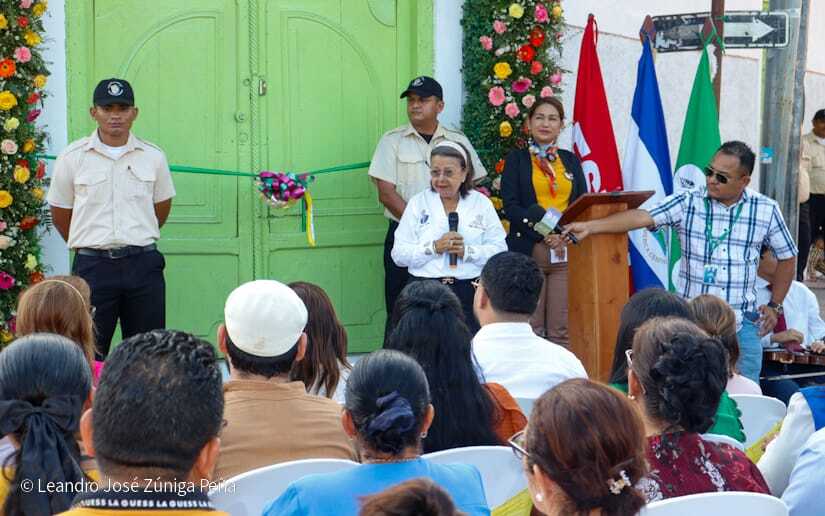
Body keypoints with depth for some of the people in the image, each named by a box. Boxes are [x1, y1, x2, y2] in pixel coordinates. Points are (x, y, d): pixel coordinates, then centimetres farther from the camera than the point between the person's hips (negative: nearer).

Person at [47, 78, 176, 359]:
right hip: (92, 265, -1)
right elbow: (60, 213, 10)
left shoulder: (153, 156, 4)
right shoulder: (72, 157, 0)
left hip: (143, 264, 2)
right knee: (89, 351, 0)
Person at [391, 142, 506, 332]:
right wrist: (434, 248, -12)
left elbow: (500, 250, 2)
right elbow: (399, 254, 1)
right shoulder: (418, 203, 10)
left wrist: (467, 252, -13)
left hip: (469, 293, 0)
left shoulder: (482, 204, 10)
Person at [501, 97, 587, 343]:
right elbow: (510, 205, -4)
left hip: (566, 252, 3)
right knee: (531, 328, -4)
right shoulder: (516, 159, 8)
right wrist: (544, 233, -16)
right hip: (529, 251, -3)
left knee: (562, 329, -2)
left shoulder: (571, 160, 19)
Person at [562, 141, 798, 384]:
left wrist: (774, 306, 9)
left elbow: (787, 257, 13)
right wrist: (589, 227, -28)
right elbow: (641, 217, -16)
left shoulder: (767, 210, 0)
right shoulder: (687, 203, -5)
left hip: (743, 326, 1)